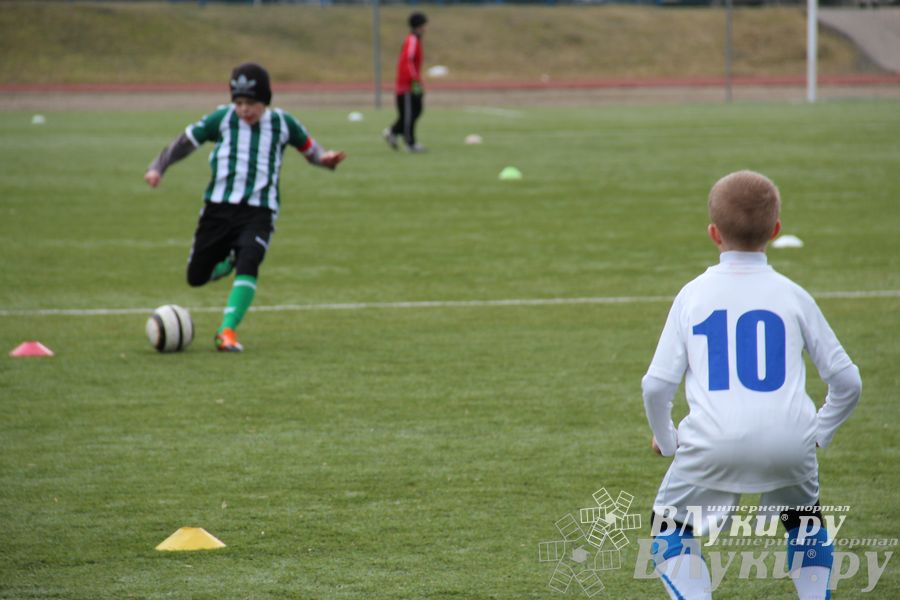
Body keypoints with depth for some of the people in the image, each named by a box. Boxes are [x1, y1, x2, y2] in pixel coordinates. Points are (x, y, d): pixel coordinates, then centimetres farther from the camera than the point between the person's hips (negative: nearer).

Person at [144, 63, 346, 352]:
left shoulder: (282, 123, 3)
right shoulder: (222, 119, 1)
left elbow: (308, 147, 16)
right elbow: (185, 141, 7)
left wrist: (324, 159, -6)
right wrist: (157, 167, -5)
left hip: (259, 211, -2)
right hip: (218, 206, 2)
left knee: (248, 265, -27)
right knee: (196, 276, 6)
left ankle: (228, 331, -24)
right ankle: (228, 261, 40)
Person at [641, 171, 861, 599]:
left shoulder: (693, 295, 9)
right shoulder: (793, 296, 10)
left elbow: (656, 385, 4)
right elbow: (847, 382, 10)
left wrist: (665, 439, 22)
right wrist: (819, 432, 27)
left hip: (714, 441, -1)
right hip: (789, 441, 2)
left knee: (670, 529, 20)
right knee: (804, 521, 30)